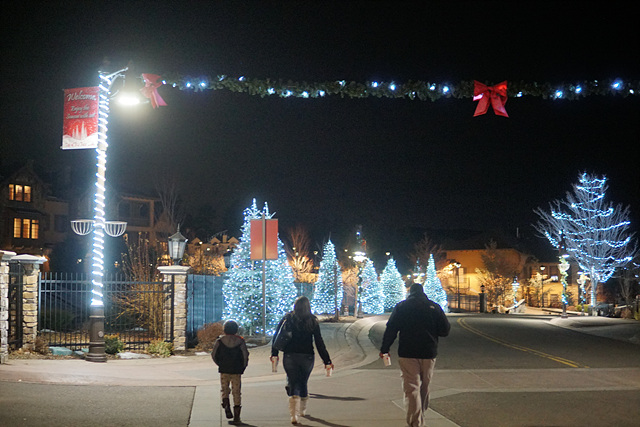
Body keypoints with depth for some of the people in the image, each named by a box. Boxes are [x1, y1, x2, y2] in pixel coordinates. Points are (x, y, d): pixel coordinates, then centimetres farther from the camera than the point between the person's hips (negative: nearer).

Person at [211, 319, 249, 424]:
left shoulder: (219, 341, -1)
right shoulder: (240, 341, -2)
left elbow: (214, 355, 0)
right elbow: (245, 355, -4)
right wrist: (243, 367, 10)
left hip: (224, 370, 0)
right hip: (237, 371, 0)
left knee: (224, 389, 15)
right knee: (236, 392, 6)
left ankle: (226, 406, -10)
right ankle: (236, 415, 4)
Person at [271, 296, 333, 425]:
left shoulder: (287, 319, -1)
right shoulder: (313, 322, -3)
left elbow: (277, 336, 0)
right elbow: (319, 343, -4)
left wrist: (274, 353, 9)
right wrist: (327, 361, -1)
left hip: (290, 356, 0)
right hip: (307, 357, 1)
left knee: (293, 384, 3)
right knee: (303, 383, 18)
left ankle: (294, 415, -13)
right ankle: (302, 410, 33)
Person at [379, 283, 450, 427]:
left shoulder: (401, 307, 0)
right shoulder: (434, 307, 4)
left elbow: (391, 330, -3)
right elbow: (445, 330, 3)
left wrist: (384, 349, 4)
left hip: (408, 354, -2)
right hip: (429, 354, 2)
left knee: (411, 387, -4)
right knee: (424, 387, 17)